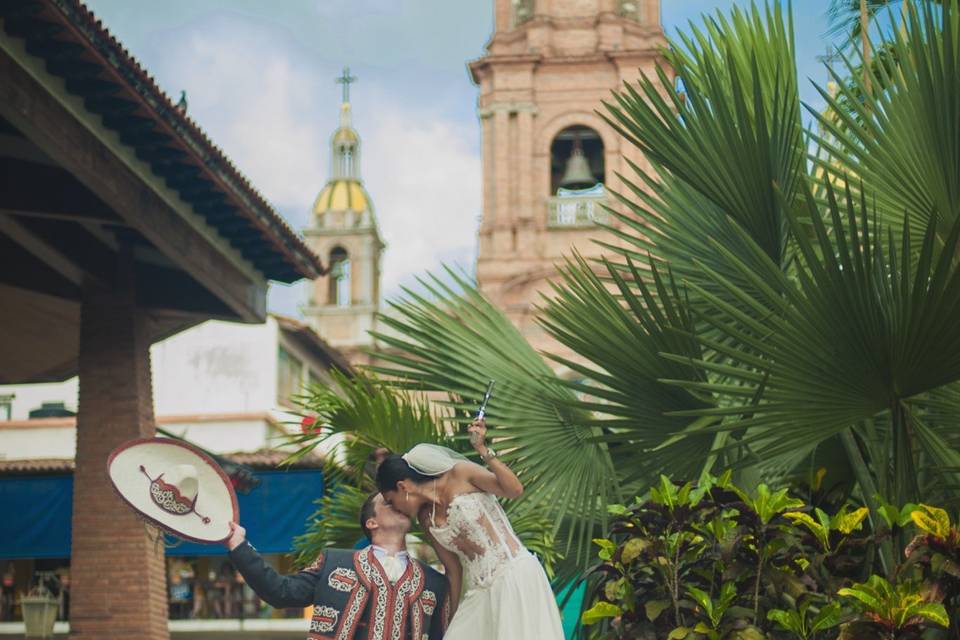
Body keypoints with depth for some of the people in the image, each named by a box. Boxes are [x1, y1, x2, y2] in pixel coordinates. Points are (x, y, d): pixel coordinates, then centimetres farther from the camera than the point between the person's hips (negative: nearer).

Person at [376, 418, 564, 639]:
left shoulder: (460, 474, -4)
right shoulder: (426, 518, 12)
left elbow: (515, 489, -14)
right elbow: (453, 569, 15)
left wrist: (483, 449, -19)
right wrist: (455, 619, 15)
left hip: (516, 578, -6)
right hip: (479, 596, 6)